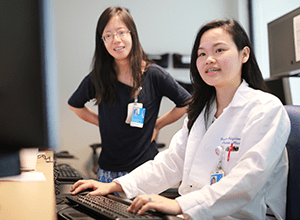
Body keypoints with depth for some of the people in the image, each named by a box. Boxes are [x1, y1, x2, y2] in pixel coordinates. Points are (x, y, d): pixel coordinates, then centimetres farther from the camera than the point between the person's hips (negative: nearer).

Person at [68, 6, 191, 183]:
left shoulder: (154, 75, -7)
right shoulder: (98, 78, -1)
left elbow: (186, 103, 3)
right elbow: (74, 105, 17)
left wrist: (157, 125, 2)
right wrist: (103, 122, 8)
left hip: (145, 168, -2)